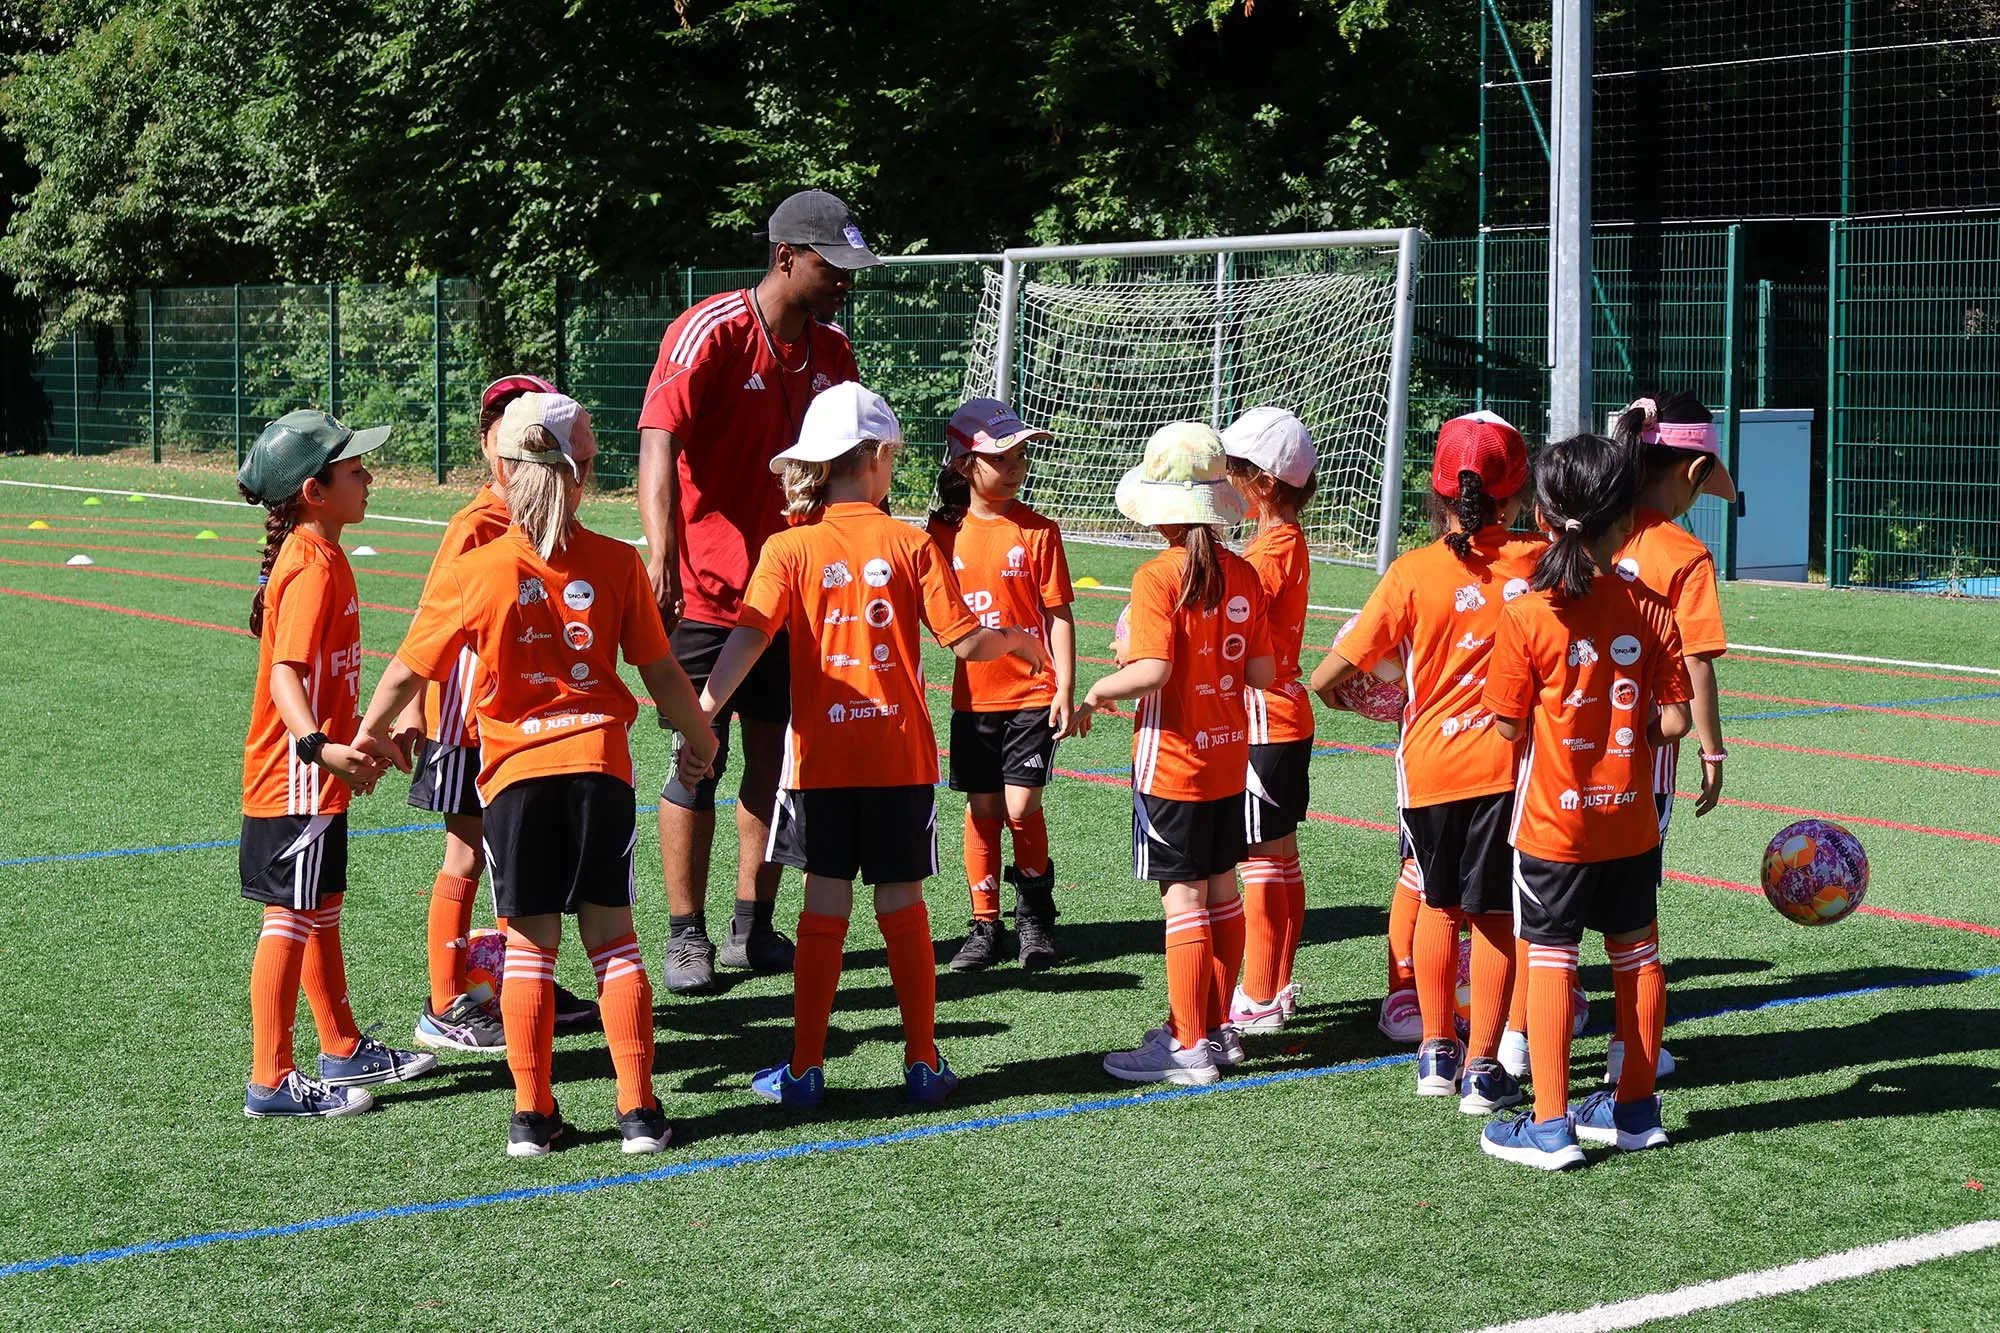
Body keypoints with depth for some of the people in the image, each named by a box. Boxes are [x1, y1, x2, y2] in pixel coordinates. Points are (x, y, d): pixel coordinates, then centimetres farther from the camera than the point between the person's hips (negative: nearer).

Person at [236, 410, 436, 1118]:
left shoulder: (318, 557, 11)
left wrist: (364, 737, 34)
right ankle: (271, 1081, 1)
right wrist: (320, 746, -44)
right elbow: (285, 674, -29)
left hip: (313, 776, 10)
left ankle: (344, 1052, 31)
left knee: (322, 912, 19)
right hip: (297, 779, -10)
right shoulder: (314, 567, -20)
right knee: (291, 920, -4)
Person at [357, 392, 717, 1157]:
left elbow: (409, 670, 1)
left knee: (529, 943, 7)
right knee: (611, 934, 8)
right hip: (600, 763, 1)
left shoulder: (475, 572, -5)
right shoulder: (615, 564, -2)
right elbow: (661, 672, 2)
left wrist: (371, 733, 20)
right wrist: (698, 740, 20)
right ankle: (638, 1110, 7)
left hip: (515, 773, -1)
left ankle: (532, 1114, 9)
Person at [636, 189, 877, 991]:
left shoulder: (831, 349, 7)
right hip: (707, 589, -6)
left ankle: (755, 927, 20)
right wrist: (661, 560, -37)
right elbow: (658, 444, -25)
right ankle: (686, 937, 8)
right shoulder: (710, 332, -14)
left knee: (776, 756, 9)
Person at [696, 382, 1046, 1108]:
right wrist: (1017, 638, 15)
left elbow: (749, 637, -15)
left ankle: (806, 1067, 8)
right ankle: (924, 1062, 14)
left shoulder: (789, 548, -3)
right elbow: (965, 642, -4)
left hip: (821, 753, 0)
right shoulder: (910, 544, -3)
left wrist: (702, 713, -20)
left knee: (826, 903, 6)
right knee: (902, 901, 8)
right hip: (900, 752, 0)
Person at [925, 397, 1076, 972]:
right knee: (982, 808, 6)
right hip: (973, 696, 3)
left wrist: (1065, 690, -8)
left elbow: (1059, 616, -4)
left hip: (1031, 693, -3)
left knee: (1021, 807, -6)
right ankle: (985, 925, 15)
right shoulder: (945, 532, 2)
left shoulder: (1038, 532, -5)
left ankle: (1035, 914, 14)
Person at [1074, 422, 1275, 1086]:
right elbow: (1262, 672, 3)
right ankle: (1217, 1028, 24)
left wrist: (1094, 693, -9)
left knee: (1184, 899, -2)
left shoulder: (1158, 577, -16)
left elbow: (1151, 671, -25)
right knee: (1222, 890, 14)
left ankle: (1188, 1046, 3)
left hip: (1173, 763, -7)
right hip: (1229, 757, 7)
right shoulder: (1244, 574, 2)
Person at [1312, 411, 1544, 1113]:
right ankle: (1481, 1068, 7)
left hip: (1431, 760, 0)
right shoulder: (1537, 560, -8)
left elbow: (1329, 674, -9)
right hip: (1508, 760, 0)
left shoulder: (1414, 571, -12)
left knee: (1439, 903, 19)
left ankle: (1437, 1051, 26)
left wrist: (1333, 687, 11)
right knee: (1494, 915, 7)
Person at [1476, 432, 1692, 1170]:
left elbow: (1509, 724, -10)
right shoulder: (1651, 612, -5)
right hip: (1632, 818, 4)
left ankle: (1551, 1124, 4)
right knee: (1637, 954, 16)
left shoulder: (1527, 617, -15)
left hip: (1554, 823, -4)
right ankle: (1636, 1107, 26)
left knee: (1549, 959, 3)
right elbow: (1674, 721, -5)